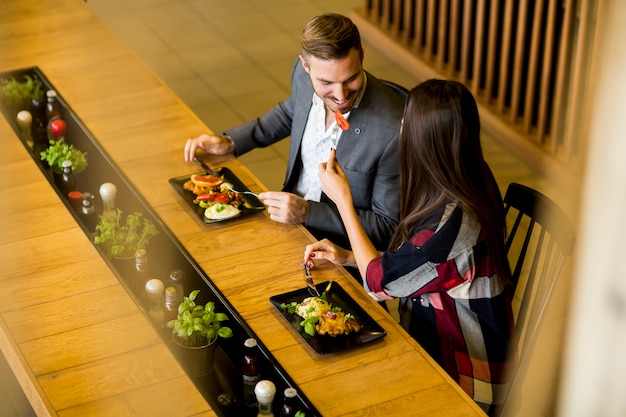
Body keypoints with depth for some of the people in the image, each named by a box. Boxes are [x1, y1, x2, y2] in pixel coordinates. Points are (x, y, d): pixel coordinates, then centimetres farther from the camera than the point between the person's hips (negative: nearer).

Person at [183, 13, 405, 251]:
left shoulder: (393, 131, -30)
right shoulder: (304, 73, -11)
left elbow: (388, 228, -19)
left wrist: (307, 213, -26)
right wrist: (229, 142, 5)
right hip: (288, 213, 7)